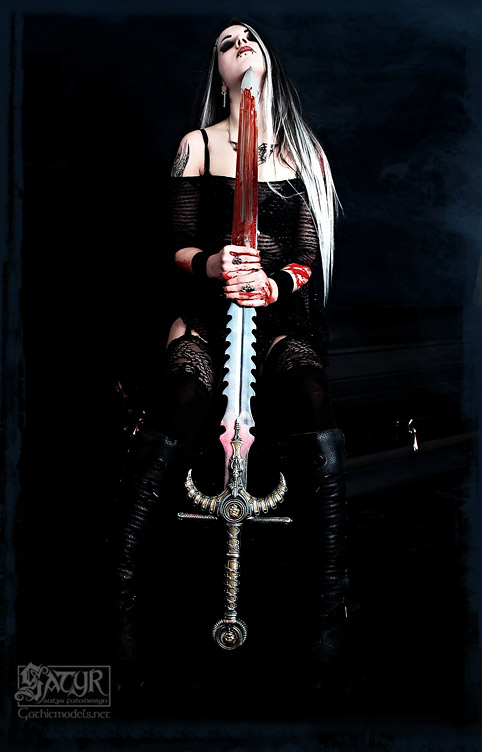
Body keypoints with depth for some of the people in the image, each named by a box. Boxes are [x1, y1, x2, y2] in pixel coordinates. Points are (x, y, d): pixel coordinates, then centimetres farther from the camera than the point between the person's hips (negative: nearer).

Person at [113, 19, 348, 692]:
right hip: (207, 311, -1)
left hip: (282, 315, 1)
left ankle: (332, 612, -32)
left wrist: (276, 284, -13)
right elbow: (180, 248, 8)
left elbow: (309, 255, 9)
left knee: (314, 407, -33)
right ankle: (120, 592, -32)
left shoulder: (304, 150, 18)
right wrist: (212, 266, -16)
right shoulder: (198, 144, 15)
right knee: (185, 395, -36)